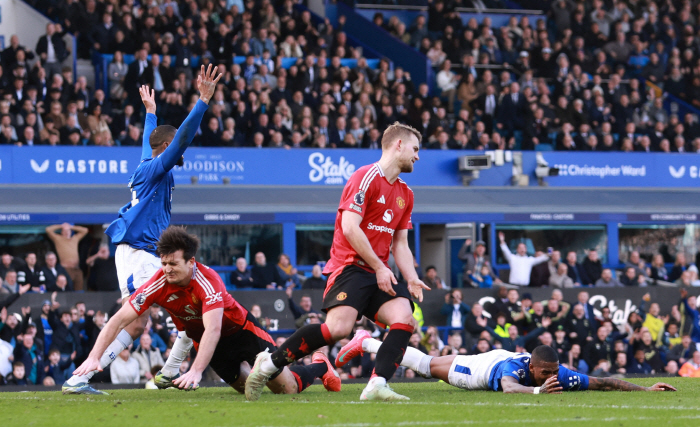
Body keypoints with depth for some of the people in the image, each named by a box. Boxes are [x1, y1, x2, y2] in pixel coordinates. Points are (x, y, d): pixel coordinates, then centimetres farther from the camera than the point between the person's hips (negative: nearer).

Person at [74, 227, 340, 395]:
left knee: (287, 388, -2)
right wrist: (93, 358, -37)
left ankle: (320, 366, 30)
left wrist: (196, 372, -57)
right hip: (203, 339, 4)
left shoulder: (208, 281, -36)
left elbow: (213, 329, -46)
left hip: (239, 329, -4)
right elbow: (119, 320, -26)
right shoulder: (158, 284, -25)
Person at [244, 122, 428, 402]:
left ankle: (376, 386, -23)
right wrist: (379, 267, -14)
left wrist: (411, 278, 6)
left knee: (405, 319, -19)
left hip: (380, 272, 8)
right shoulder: (366, 177, -7)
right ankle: (269, 363, -11)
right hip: (350, 266, -8)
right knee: (338, 327, -26)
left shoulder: (405, 194, 20)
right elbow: (350, 227, -14)